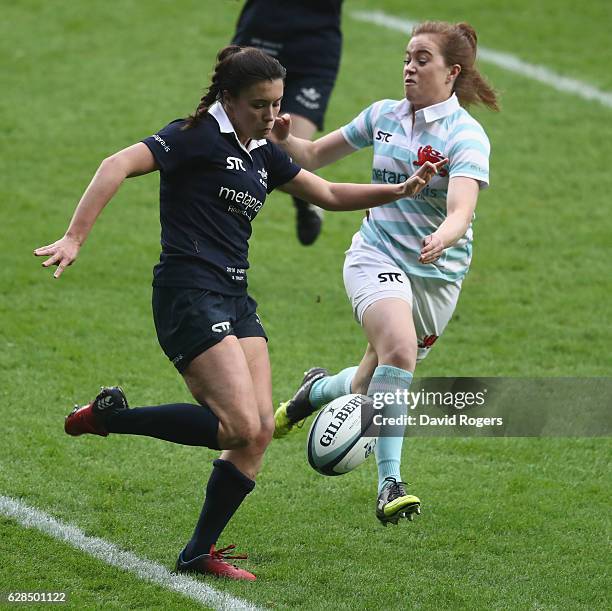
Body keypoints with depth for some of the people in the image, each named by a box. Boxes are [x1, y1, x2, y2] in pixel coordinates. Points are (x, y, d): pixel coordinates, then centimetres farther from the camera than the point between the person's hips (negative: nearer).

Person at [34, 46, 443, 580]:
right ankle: (109, 416, -3)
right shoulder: (198, 136, -8)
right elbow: (120, 165, -18)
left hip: (235, 299, 9)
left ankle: (198, 554, 7)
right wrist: (75, 239, -28)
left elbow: (328, 194, 27)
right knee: (239, 426, -19)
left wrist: (399, 191, 14)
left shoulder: (262, 154, 17)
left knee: (261, 430, -1)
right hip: (189, 294, -9)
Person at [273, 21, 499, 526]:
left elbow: (460, 212, -29)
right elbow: (316, 156, 14)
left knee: (372, 388, 12)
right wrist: (281, 139, -8)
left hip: (437, 276, 0)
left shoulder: (466, 135, -13)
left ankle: (316, 390, 48)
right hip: (377, 256, 0)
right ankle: (390, 484, -30)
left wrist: (442, 238, -52)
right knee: (399, 348, -29)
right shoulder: (384, 115, 1)